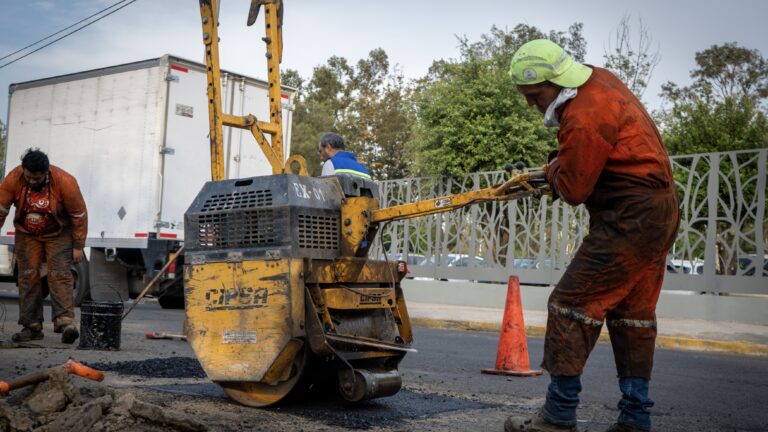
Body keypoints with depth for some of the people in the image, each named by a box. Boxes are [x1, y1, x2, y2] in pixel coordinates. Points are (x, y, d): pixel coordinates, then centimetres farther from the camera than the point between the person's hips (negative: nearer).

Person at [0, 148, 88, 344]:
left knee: (60, 275, -15)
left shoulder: (65, 182, -27)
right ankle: (32, 327, 5)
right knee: (28, 277, -1)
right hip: (26, 235, 3)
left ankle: (65, 322, -22)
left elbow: (79, 215, -16)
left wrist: (78, 246, -12)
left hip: (58, 234, -3)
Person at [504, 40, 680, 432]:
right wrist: (561, 168, 8)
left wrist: (554, 168, 4)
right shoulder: (598, 79, 9)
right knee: (632, 313, 13)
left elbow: (572, 190, -16)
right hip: (660, 211, 11)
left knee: (572, 304, -7)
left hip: (630, 219, -11)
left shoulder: (585, 119, -22)